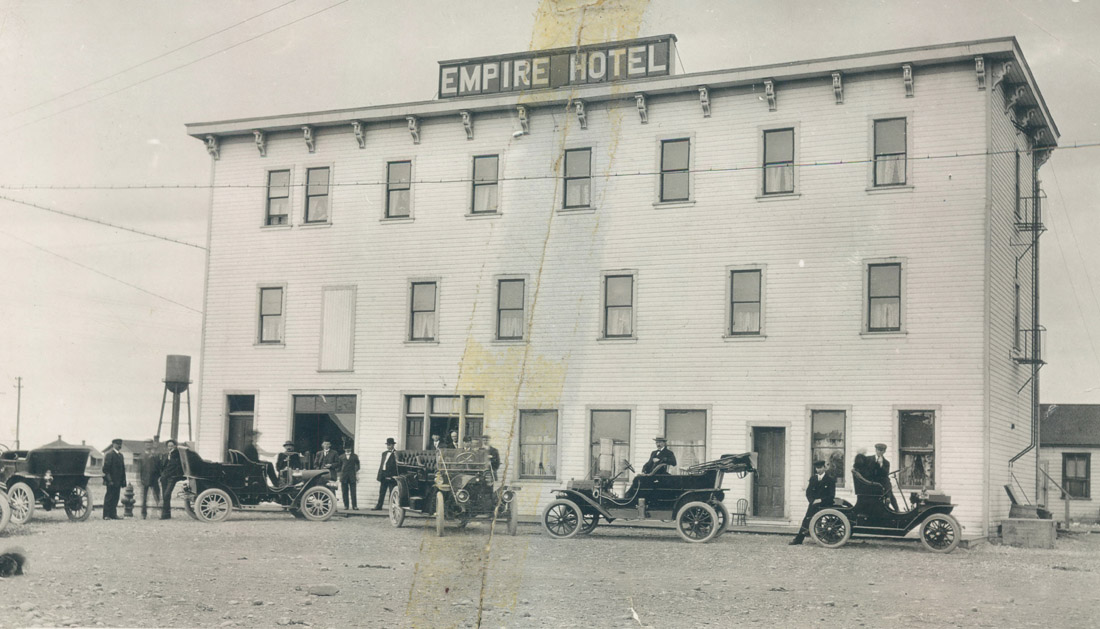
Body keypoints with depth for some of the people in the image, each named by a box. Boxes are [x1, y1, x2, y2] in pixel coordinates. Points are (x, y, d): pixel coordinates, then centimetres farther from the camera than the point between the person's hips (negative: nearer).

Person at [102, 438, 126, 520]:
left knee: (115, 498, 8)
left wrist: (123, 480, 13)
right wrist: (109, 480, -18)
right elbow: (106, 468, -13)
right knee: (109, 497, -5)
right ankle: (106, 515, -2)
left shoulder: (120, 455, 17)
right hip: (111, 481, -8)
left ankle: (113, 514, 12)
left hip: (118, 481, 8)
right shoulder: (109, 454, -8)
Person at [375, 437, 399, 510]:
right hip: (383, 476, 7)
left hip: (391, 476, -7)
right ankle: (379, 506, 13)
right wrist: (380, 475, 15)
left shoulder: (395, 454, -3)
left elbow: (397, 465, -8)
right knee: (381, 492, 9)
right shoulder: (384, 453, 18)